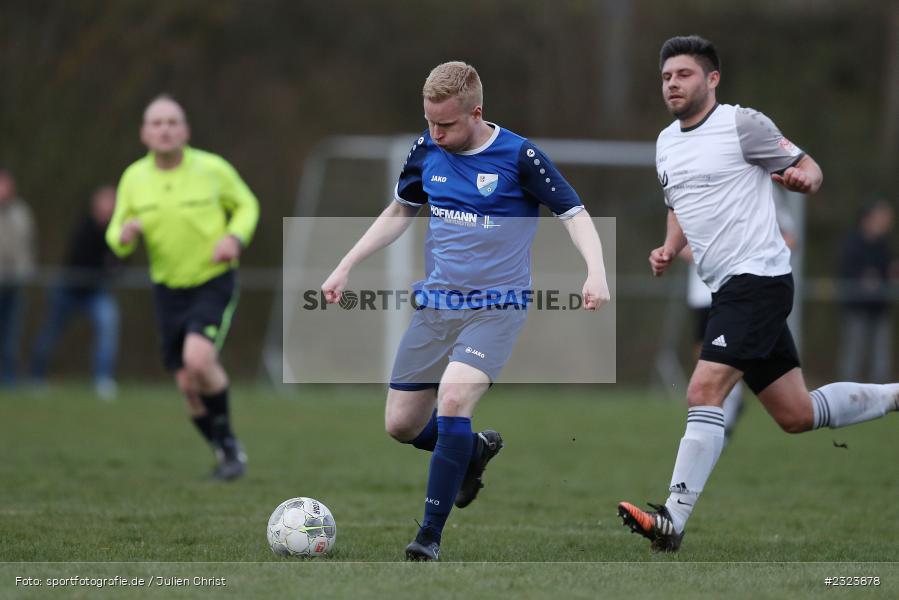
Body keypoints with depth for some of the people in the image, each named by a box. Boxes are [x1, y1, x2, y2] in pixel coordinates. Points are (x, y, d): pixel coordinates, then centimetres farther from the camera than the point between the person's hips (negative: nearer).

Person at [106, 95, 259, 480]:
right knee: (188, 385, 3)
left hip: (214, 283, -4)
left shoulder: (212, 169, -10)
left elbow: (246, 205, 6)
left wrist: (235, 238, -15)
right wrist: (124, 235, -20)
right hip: (169, 289, 4)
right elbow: (117, 238, 5)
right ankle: (226, 453, 25)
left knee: (199, 359, -26)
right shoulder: (134, 179, -3)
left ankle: (228, 440, -5)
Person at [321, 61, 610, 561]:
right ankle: (476, 449, 36)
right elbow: (399, 211, 18)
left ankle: (430, 534, -20)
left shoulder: (518, 156, -12)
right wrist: (345, 266, 13)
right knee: (400, 425, 4)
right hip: (435, 305, 6)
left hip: (496, 307, -6)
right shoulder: (427, 150, 2)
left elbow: (574, 214, -8)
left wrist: (596, 271, -25)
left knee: (453, 398, -28)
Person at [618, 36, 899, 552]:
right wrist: (669, 251, 10)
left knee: (704, 393, -20)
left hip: (757, 276, -9)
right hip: (730, 289, 9)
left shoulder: (741, 124, -7)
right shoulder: (667, 143, 16)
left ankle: (673, 520, -21)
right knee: (798, 416, 12)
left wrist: (804, 178, -27)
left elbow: (809, 167, -3)